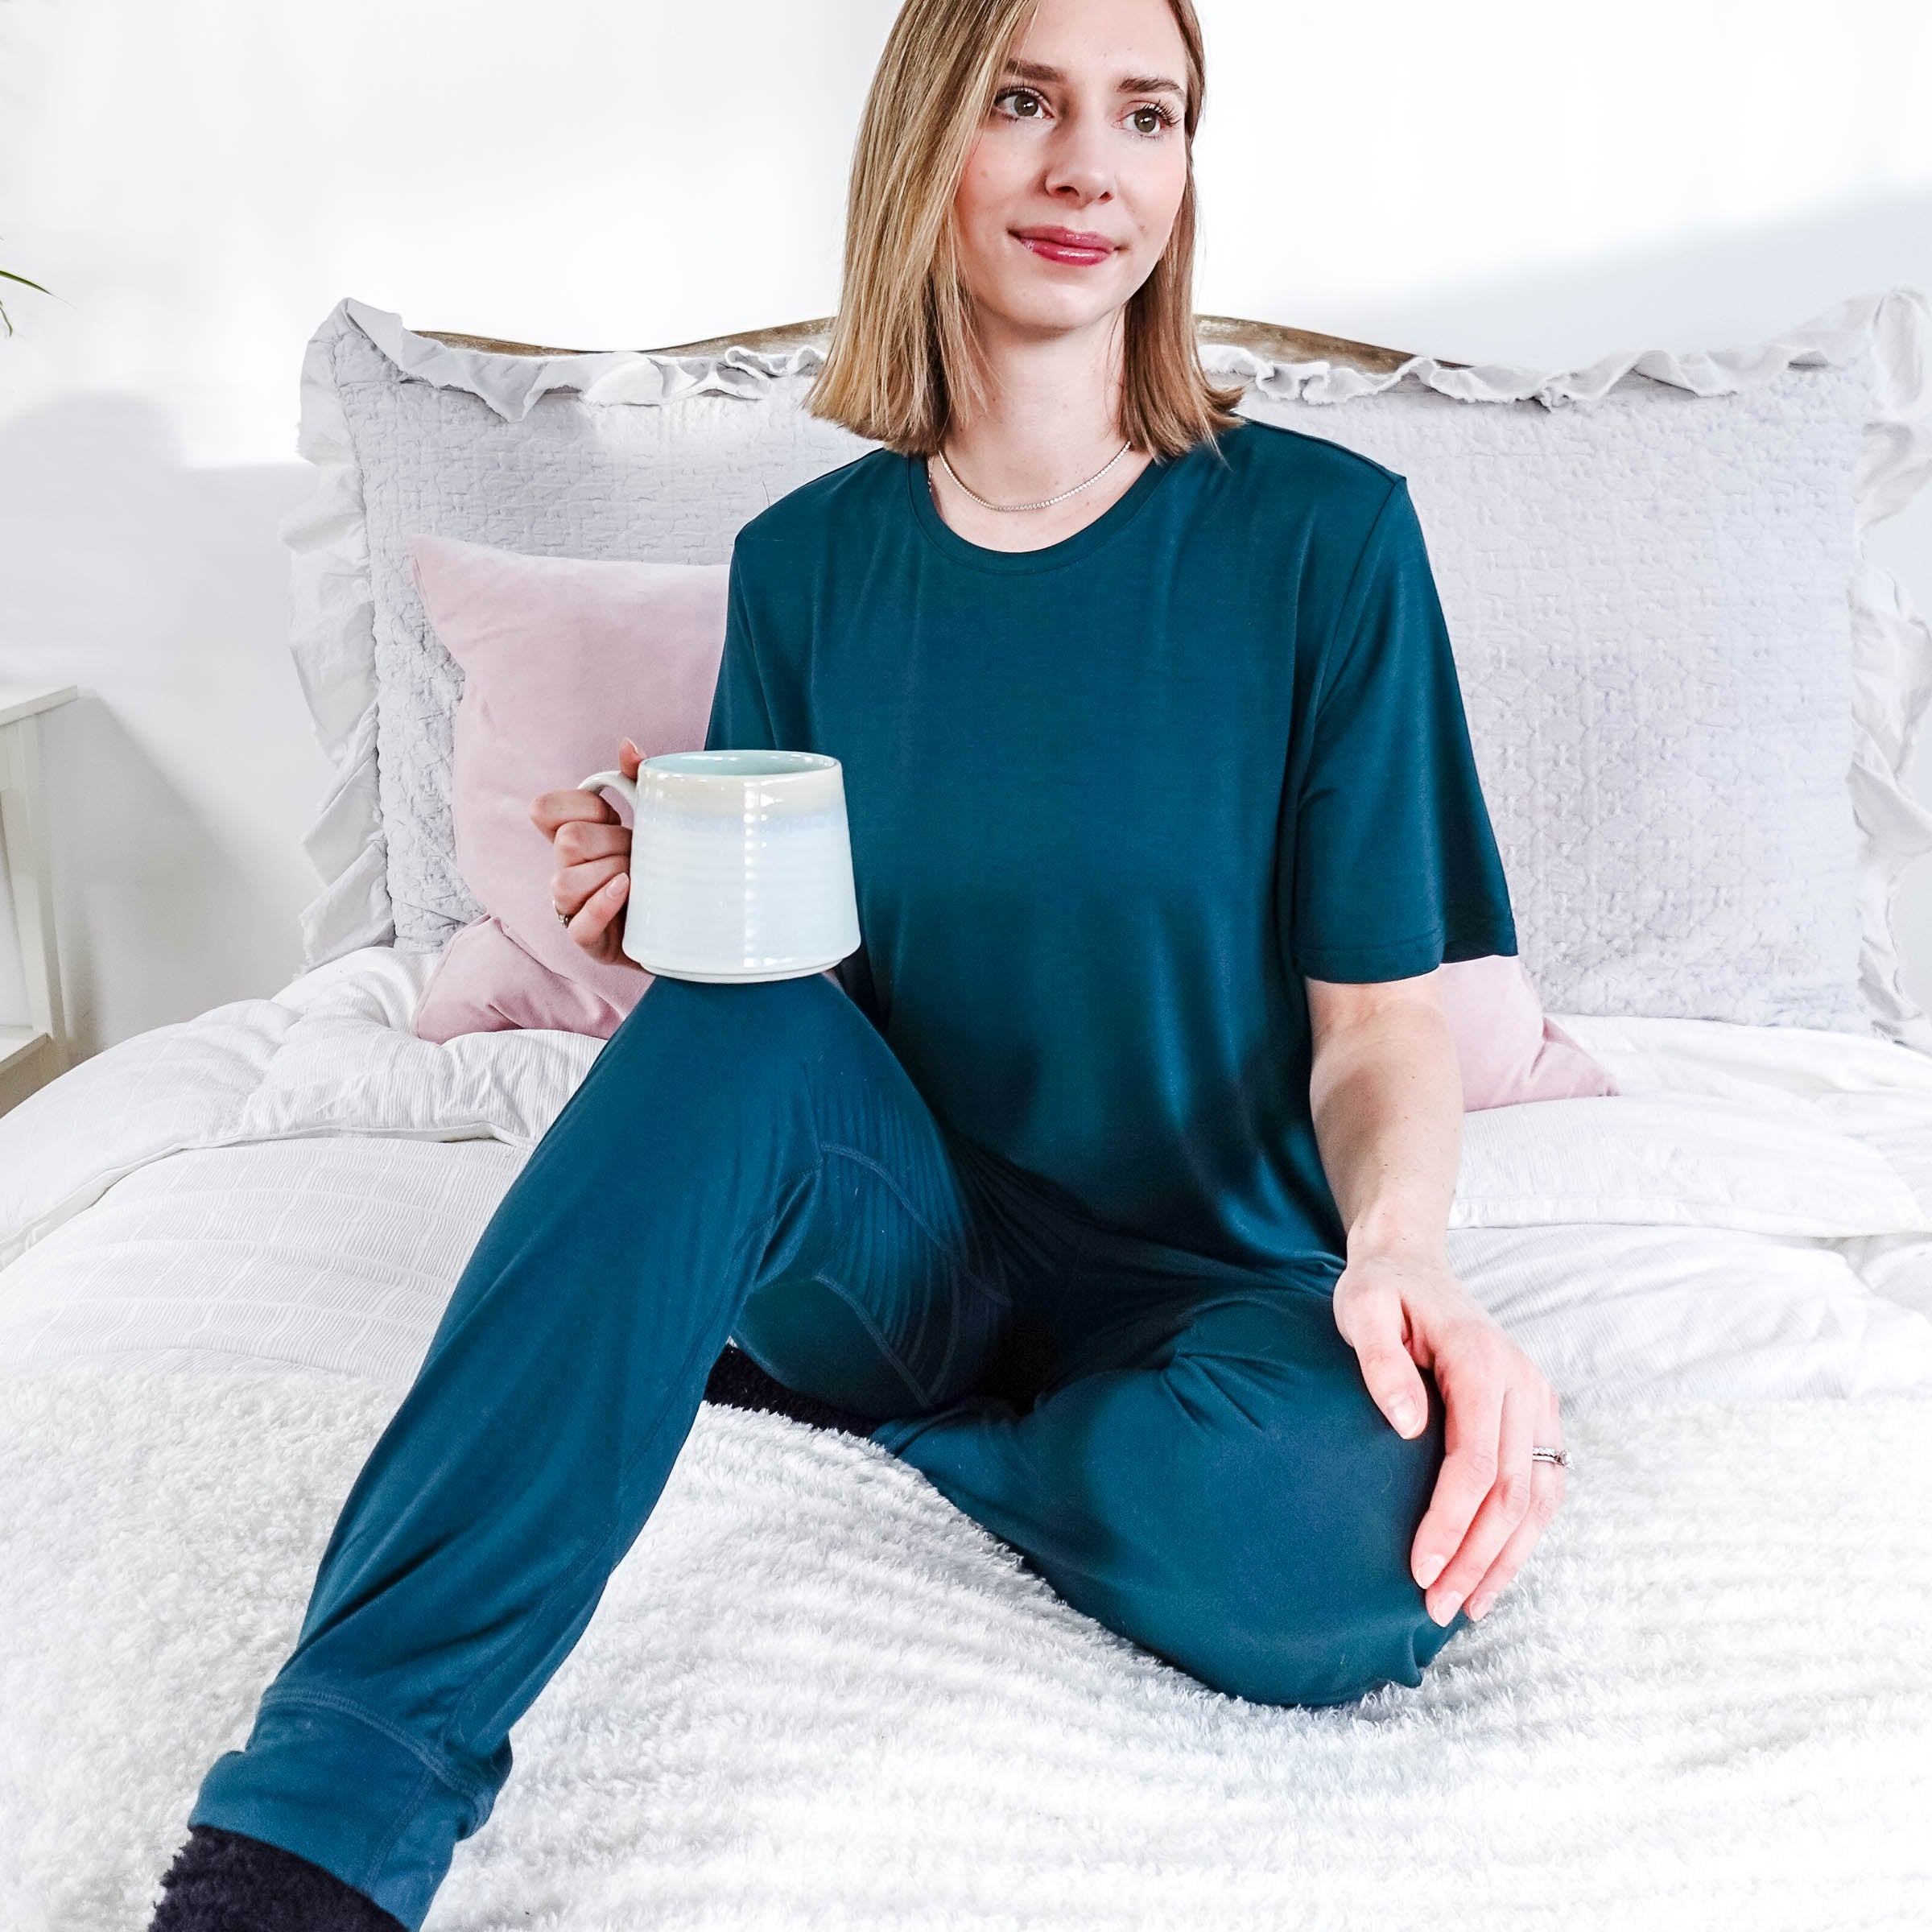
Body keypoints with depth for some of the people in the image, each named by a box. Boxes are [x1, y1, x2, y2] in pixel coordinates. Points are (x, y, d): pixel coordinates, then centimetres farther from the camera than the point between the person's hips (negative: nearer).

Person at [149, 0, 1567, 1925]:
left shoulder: (1322, 534, -6)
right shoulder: (806, 561, 2)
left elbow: (1382, 1021, -7)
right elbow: (771, 974, 8)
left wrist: (1402, 1247, -28)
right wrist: (667, 915, -16)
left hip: (1211, 1291, -1)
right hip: (907, 1244, 2)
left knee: (1343, 1514, -36)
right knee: (733, 1023, -31)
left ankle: (837, 1419, -6)